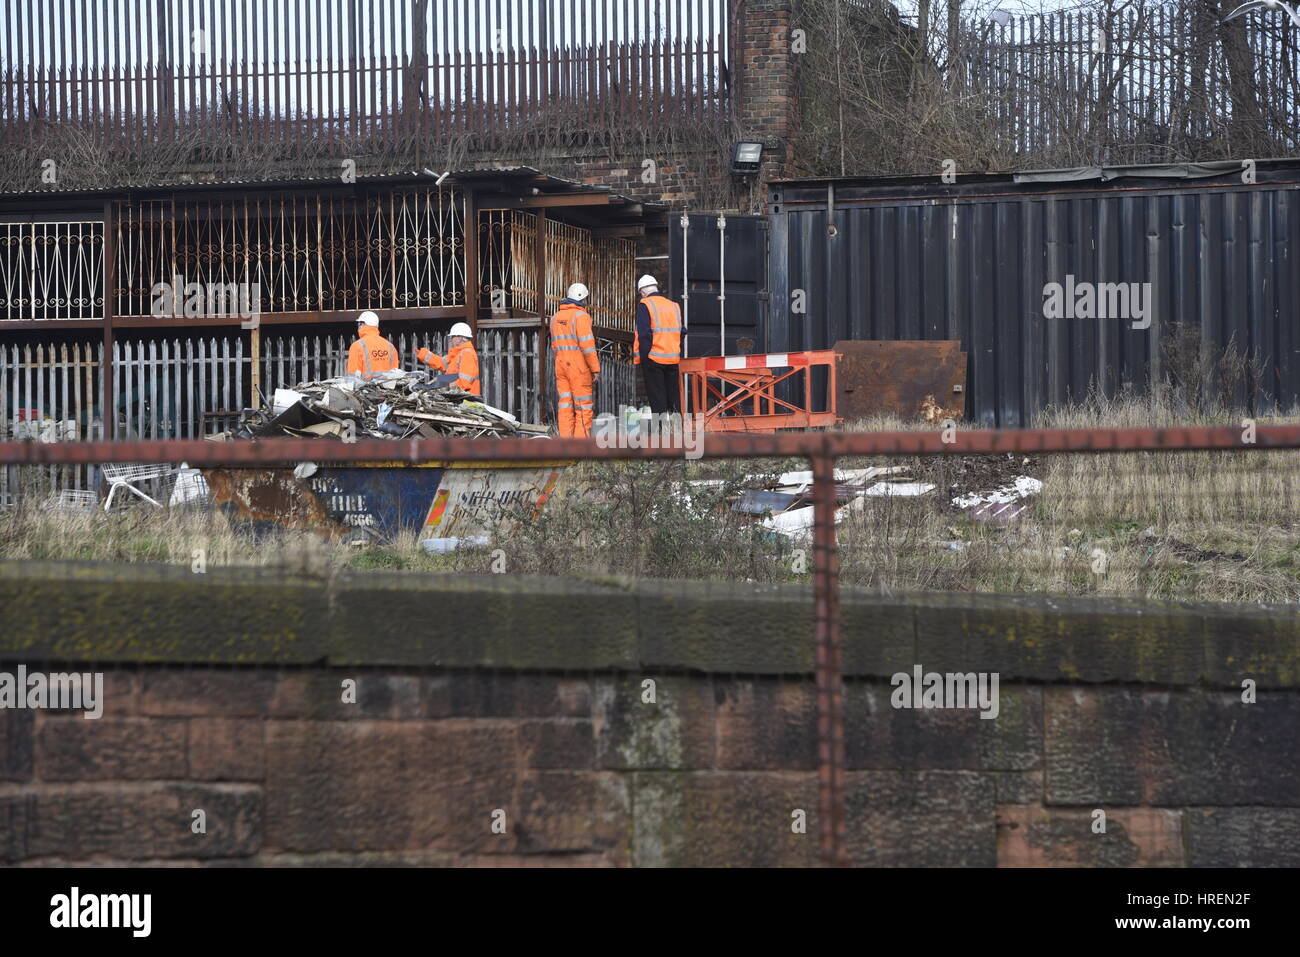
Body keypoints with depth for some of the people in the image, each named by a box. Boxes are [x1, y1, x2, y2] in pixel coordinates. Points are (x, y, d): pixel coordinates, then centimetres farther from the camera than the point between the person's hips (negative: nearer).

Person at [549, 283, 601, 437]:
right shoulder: (580, 316, -11)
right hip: (579, 367, -7)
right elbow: (587, 345, -16)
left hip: (561, 366, 7)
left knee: (565, 407, 7)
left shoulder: (556, 317, 12)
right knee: (584, 407, -4)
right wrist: (595, 369, -12)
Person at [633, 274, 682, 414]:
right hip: (673, 359, 5)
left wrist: (642, 357, -9)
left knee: (656, 397, -1)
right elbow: (681, 333, 14)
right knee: (673, 395, 10)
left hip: (654, 358, -5)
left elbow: (644, 334, -13)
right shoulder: (674, 306, 12)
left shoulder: (644, 305, -6)